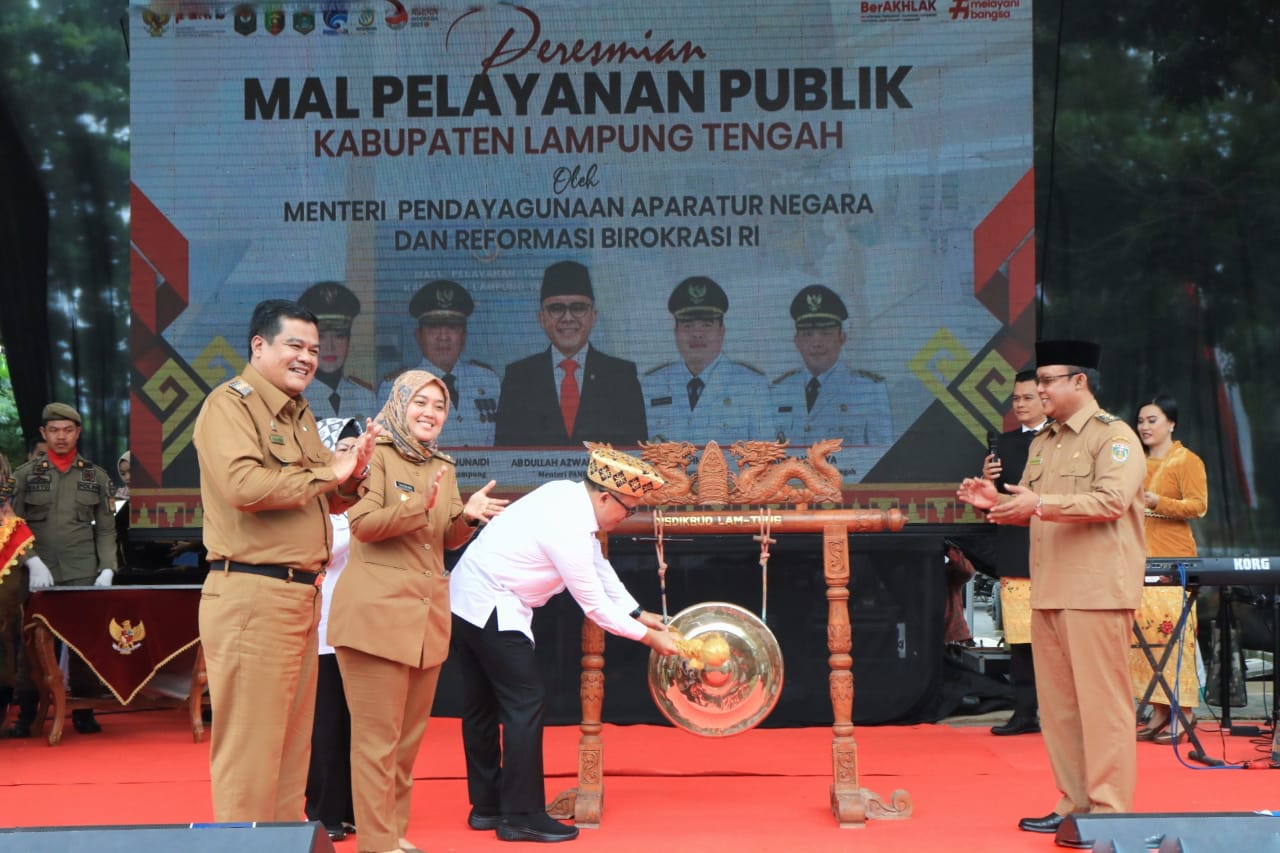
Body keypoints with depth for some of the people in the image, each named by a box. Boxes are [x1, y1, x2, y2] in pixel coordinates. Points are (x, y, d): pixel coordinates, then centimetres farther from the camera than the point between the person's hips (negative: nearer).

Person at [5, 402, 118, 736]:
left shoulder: (96, 477, 11)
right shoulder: (25, 475, 8)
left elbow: (106, 530, 10)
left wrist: (107, 569, -2)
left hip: (83, 576, 0)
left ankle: (83, 712, 9)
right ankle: (26, 716, 8)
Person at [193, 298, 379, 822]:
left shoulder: (300, 415, 20)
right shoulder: (230, 404, -8)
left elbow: (332, 501, 23)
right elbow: (244, 484, -24)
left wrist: (351, 473, 0)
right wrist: (325, 473, -12)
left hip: (302, 596, 9)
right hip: (252, 596, -9)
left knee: (294, 743, 13)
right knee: (250, 747, -5)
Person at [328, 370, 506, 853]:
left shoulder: (442, 467, 16)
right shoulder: (377, 455, -6)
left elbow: (448, 540, 16)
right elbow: (363, 524, -17)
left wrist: (468, 515, -4)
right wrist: (419, 504, -28)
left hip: (427, 613, 7)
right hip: (378, 611, -7)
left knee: (410, 734, 12)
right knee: (378, 736, -5)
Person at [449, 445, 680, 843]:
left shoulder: (568, 494, 3)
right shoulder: (568, 528, -24)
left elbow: (598, 565, 13)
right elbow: (595, 605, -15)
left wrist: (639, 613, 14)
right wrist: (650, 637, -4)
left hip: (465, 600, 10)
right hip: (491, 610, -10)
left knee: (482, 705, 15)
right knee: (525, 703, -6)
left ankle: (485, 806, 23)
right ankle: (521, 817, -2)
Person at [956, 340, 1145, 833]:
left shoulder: (1114, 436, -6)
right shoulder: (1042, 443, 18)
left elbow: (1111, 500, -20)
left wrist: (1041, 504, -26)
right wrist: (998, 501, 3)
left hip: (1097, 591, -8)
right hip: (1048, 591, 8)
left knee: (1100, 702, -5)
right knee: (1057, 705, 10)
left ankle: (1109, 811, 1)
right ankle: (1074, 804, 18)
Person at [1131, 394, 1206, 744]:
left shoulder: (1187, 461, -1)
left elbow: (1198, 505, -10)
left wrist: (1159, 503, -21)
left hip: (1173, 559, -6)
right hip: (1140, 559, 7)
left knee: (1172, 631, -10)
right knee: (1144, 631, 1)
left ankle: (1183, 711, -7)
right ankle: (1159, 711, 5)